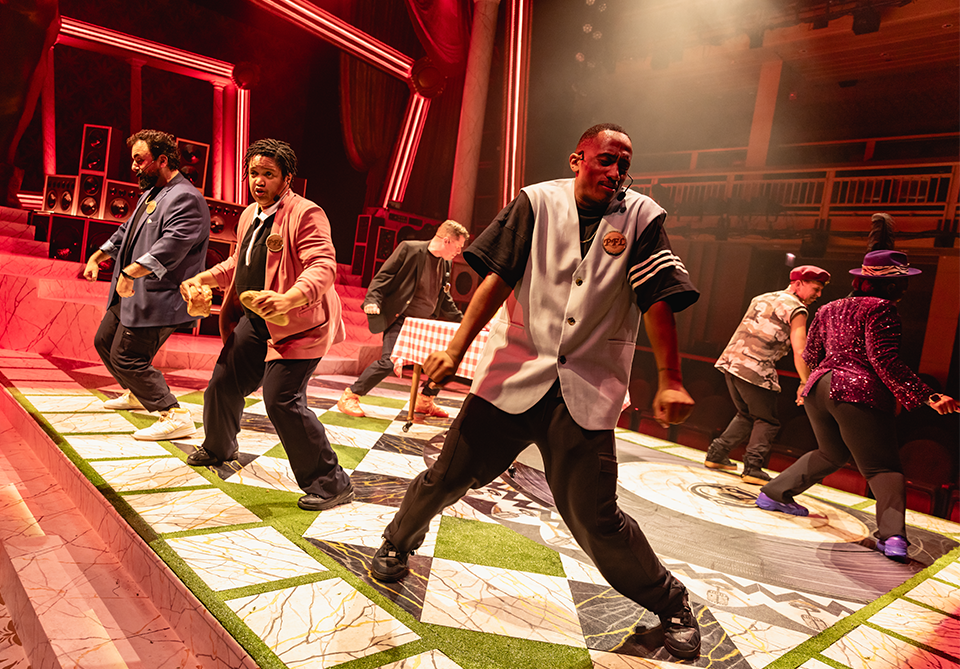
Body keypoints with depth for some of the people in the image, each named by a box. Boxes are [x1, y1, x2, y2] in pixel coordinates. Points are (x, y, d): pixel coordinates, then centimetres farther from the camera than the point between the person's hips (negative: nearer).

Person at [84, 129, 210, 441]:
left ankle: (176, 417, -8)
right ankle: (136, 395, 42)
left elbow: (170, 247, -33)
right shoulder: (151, 193, 16)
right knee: (104, 342, 23)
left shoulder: (186, 199, -19)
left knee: (126, 358, -12)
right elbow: (126, 231, 29)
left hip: (156, 299, -11)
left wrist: (130, 272, -39)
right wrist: (97, 257, 28)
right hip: (130, 294, 11)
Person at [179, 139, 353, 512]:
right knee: (224, 384, 18)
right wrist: (202, 279, 16)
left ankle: (331, 484, -4)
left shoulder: (306, 214, -15)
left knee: (282, 400, -17)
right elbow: (237, 264, 29)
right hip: (254, 322, 9)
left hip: (297, 326, -9)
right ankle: (219, 448, 49)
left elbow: (323, 268, -27)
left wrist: (288, 299, -43)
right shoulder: (249, 215, 14)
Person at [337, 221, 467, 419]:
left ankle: (425, 401, 22)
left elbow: (444, 299, 21)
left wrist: (462, 322, 18)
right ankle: (349, 397, -5)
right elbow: (383, 276, -10)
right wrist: (373, 300, -25)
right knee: (388, 362, -20)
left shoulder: (445, 264, 11)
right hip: (400, 320, -7)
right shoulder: (409, 249, -10)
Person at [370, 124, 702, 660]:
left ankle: (672, 605, 24)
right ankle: (398, 543, 36)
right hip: (515, 372, 1)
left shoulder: (643, 218, 1)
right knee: (449, 474, 6)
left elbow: (658, 301, -4)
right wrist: (457, 348, -10)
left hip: (589, 390, -1)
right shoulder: (538, 202, 2)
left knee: (595, 519, -1)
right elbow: (497, 278, -3)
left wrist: (670, 381, -11)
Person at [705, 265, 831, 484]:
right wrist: (805, 384, -10)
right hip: (756, 370, -8)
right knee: (767, 422, 6)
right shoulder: (796, 309, -3)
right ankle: (753, 467, -4)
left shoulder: (762, 298, 21)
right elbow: (800, 351, -11)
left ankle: (717, 453, 20)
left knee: (746, 415, 22)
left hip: (730, 360, 8)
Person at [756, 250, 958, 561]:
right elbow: (885, 360, -15)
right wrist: (927, 396, -16)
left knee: (832, 454, 25)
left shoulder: (828, 309, 16)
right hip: (861, 393, -7)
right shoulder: (881, 308, -5)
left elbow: (810, 355, 21)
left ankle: (774, 493, 27)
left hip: (819, 387, 7)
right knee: (883, 467, 1)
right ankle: (892, 534, -15)